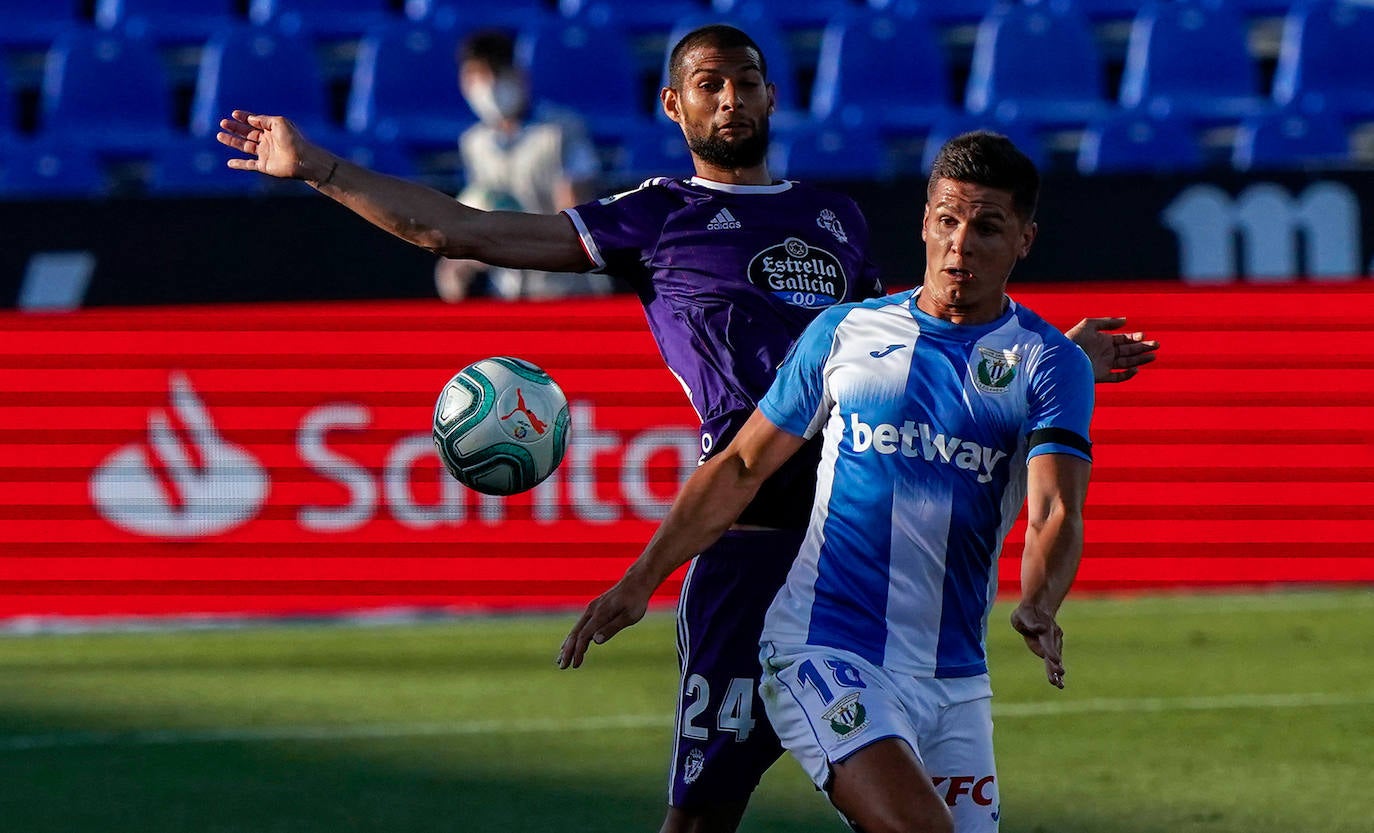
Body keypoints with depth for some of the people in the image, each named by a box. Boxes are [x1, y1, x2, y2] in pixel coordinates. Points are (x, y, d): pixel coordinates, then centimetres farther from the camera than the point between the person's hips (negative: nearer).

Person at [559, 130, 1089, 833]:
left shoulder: (1050, 365, 3)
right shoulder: (845, 332, 7)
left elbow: (1056, 513, -11)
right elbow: (740, 468, 15)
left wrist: (1038, 606, -32)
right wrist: (641, 580, 7)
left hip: (955, 683, 3)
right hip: (821, 651, -2)